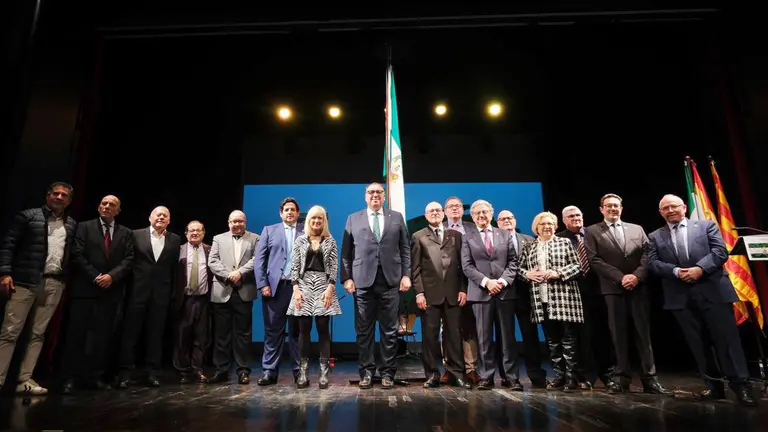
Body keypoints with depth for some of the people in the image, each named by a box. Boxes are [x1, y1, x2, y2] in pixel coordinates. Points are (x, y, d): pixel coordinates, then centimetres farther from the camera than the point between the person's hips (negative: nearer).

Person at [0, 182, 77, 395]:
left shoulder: (72, 225, 13)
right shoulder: (28, 216, 3)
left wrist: (68, 279, 2)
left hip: (54, 284, 3)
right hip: (25, 280, -3)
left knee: (39, 333, 7)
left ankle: (24, 380, 14)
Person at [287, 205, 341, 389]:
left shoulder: (330, 241, 7)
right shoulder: (300, 240, 8)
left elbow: (334, 267, 2)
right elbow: (294, 266, 4)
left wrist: (330, 287, -9)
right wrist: (296, 288, -6)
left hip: (323, 286, -1)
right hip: (304, 285, 1)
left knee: (323, 328, -2)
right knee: (304, 329, 0)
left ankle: (324, 372, 3)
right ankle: (303, 372, 8)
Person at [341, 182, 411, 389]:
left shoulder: (396, 217, 12)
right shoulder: (353, 219, 11)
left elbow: (405, 249, 9)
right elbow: (346, 252, 7)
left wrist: (406, 275, 0)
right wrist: (347, 278, -2)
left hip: (390, 280, 0)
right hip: (363, 281, 0)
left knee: (389, 330, 5)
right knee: (364, 330, 5)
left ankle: (388, 373, 16)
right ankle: (366, 372, 17)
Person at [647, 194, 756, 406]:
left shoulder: (706, 226, 11)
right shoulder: (655, 237, 13)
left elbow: (721, 251, -2)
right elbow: (652, 263, 2)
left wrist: (700, 268, -17)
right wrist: (676, 271, -14)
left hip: (713, 290, -2)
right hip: (681, 296, 2)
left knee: (726, 338, -2)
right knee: (698, 343, 7)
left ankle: (740, 385, 8)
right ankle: (714, 385, 16)